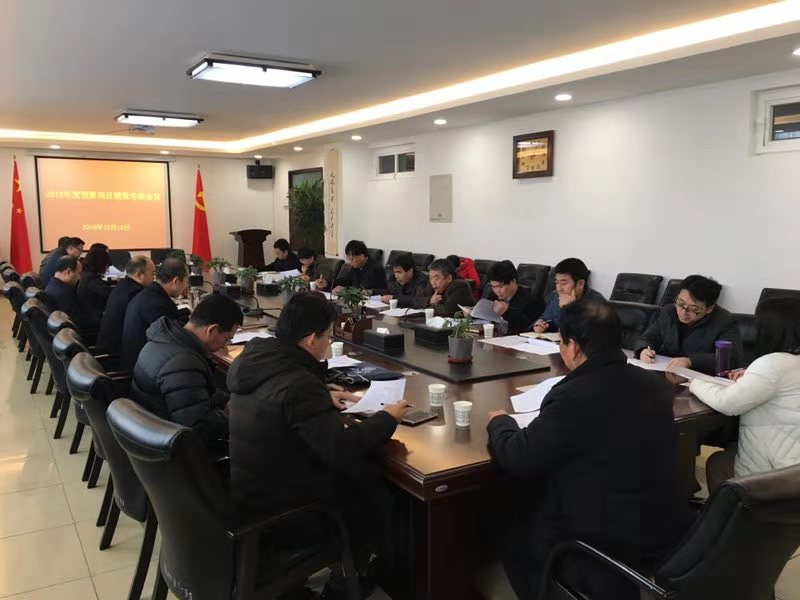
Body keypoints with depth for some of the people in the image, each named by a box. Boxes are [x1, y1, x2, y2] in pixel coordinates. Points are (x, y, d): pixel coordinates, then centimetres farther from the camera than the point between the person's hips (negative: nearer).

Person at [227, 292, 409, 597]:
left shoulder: (253, 358, -2)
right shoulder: (298, 384, -29)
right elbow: (343, 450, -29)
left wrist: (323, 398, 11)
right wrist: (387, 418, -13)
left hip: (248, 489, 8)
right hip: (277, 510, -8)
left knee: (356, 473, 19)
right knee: (371, 484, 10)